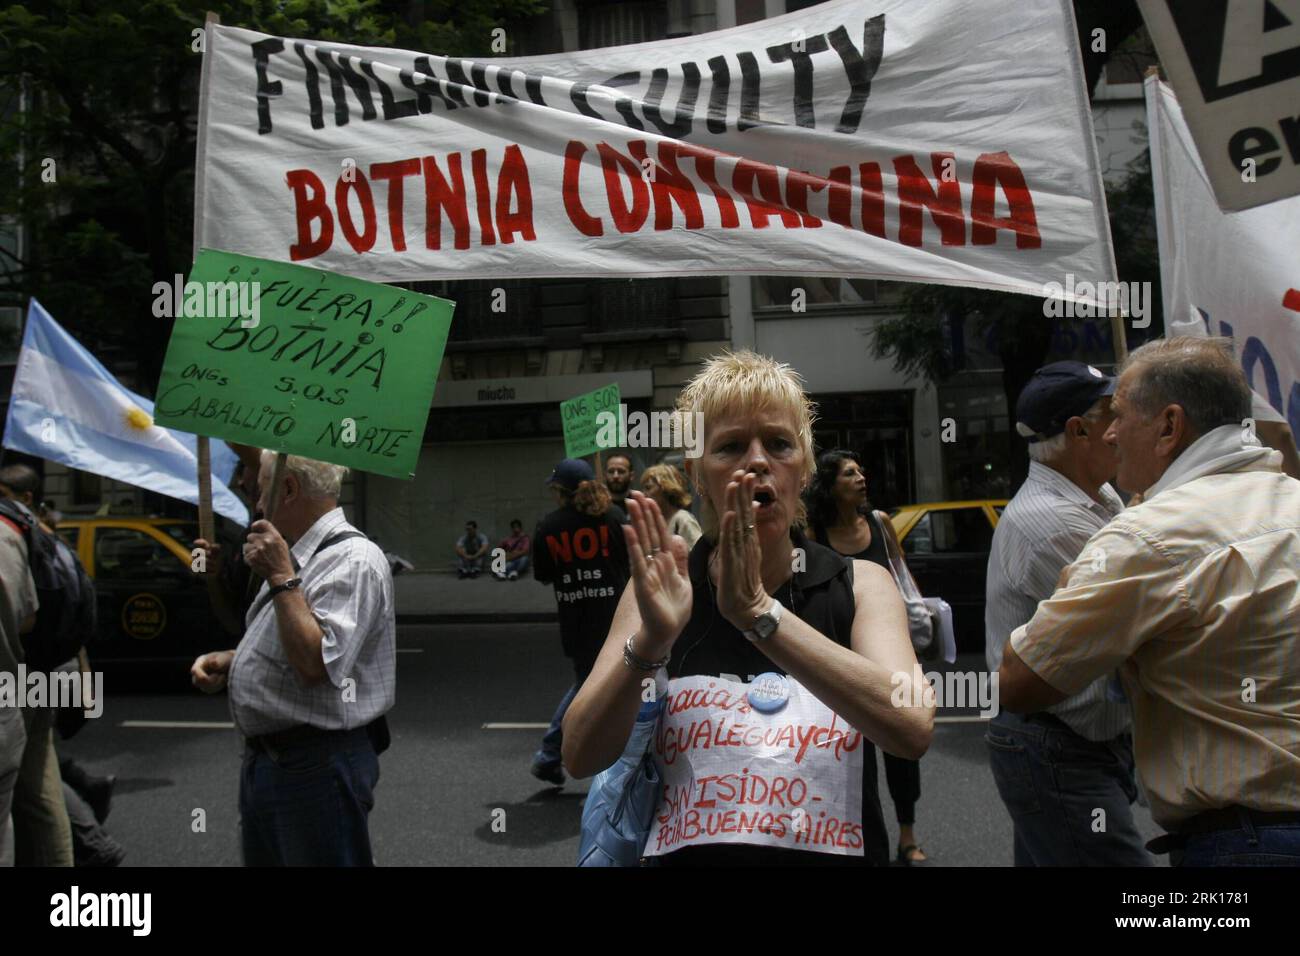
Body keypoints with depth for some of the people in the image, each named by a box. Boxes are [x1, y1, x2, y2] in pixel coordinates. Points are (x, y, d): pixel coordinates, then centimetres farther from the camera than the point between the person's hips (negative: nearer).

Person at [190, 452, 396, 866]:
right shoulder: (294, 556, 14)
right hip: (263, 759, 10)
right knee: (264, 858, 21)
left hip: (317, 766, -10)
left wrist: (282, 578, -23)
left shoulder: (353, 560, -19)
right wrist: (227, 660, 8)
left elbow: (315, 664, -29)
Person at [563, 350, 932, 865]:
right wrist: (649, 642, -31)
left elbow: (912, 729, -24)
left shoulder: (860, 585, -8)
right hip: (688, 849, 1)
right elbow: (581, 757, -14)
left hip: (835, 848, -1)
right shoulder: (665, 588, -6)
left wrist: (757, 611, -32)